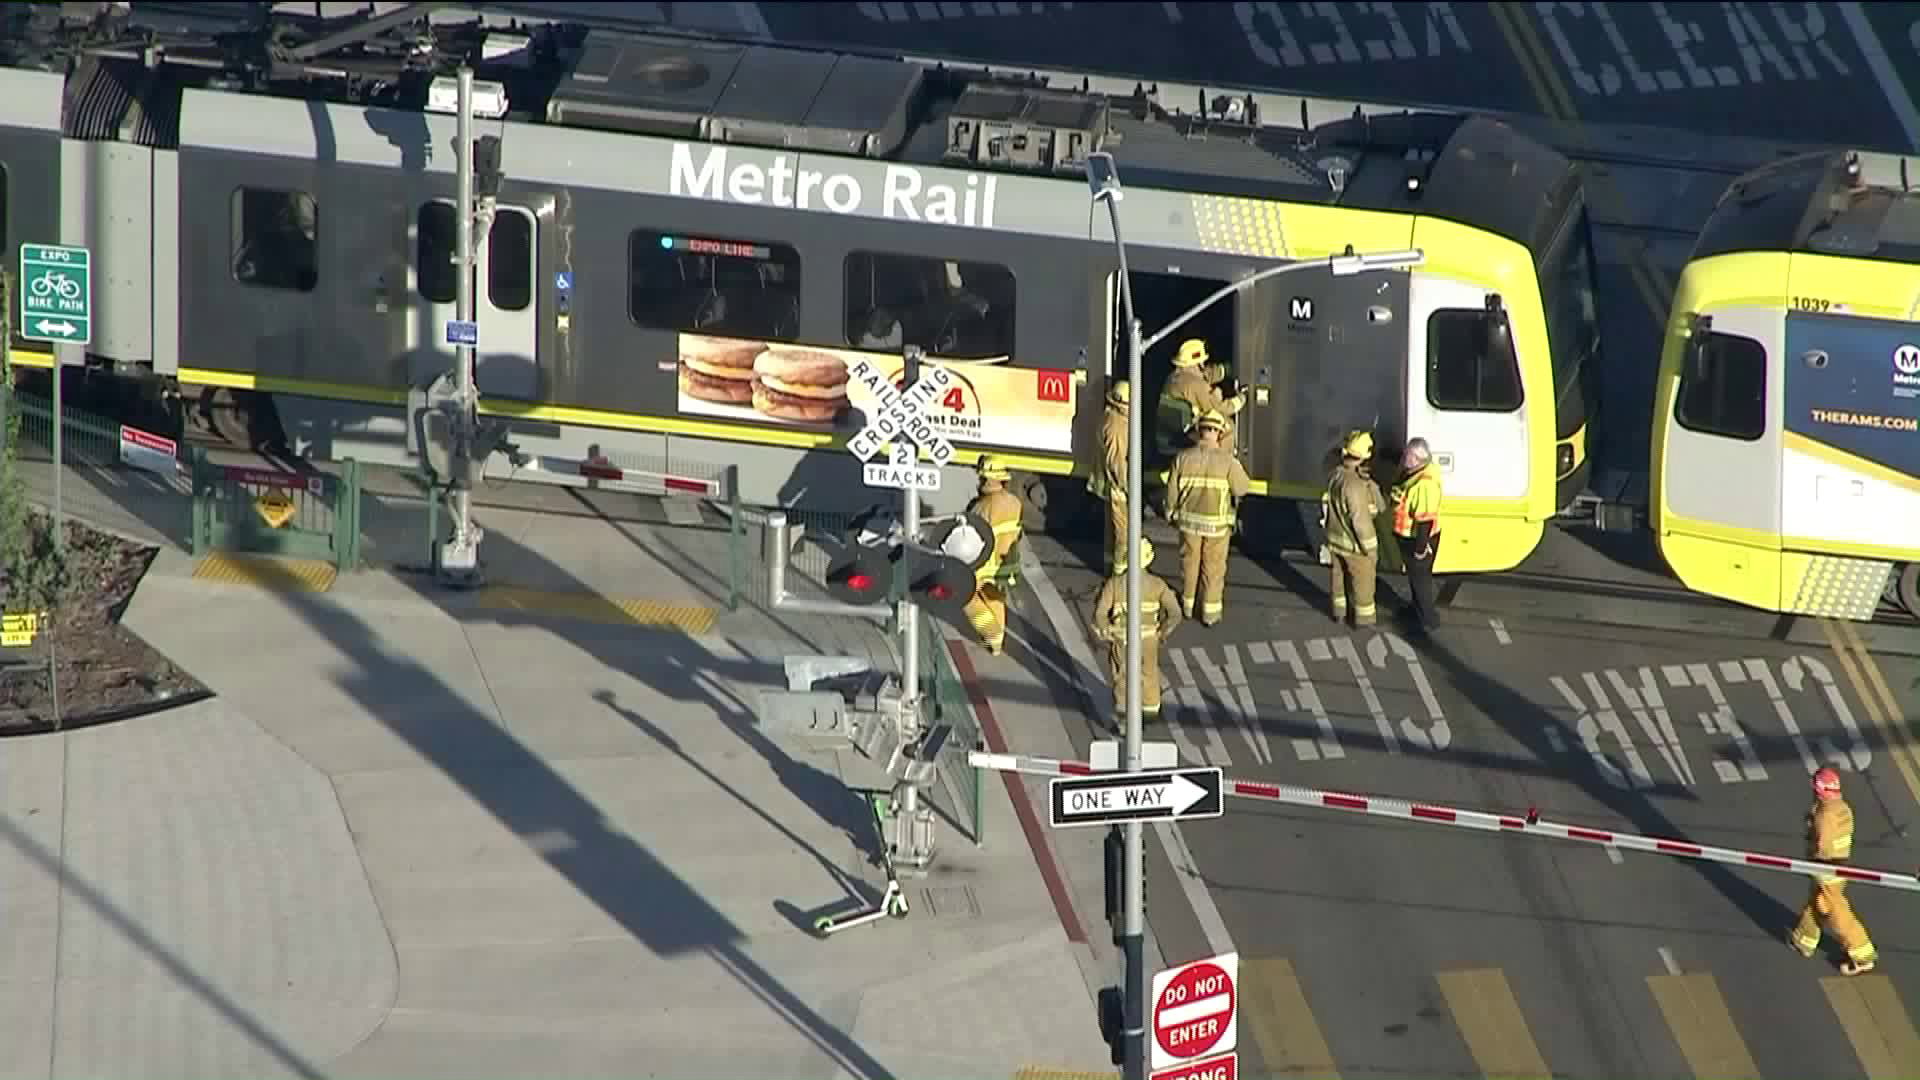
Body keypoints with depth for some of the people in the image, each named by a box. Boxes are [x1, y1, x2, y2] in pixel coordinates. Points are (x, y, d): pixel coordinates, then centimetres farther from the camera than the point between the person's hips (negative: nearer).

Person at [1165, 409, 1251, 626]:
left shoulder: (1183, 458, -11)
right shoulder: (1227, 461, -19)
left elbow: (1172, 491, -4)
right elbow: (1242, 487, -10)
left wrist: (1172, 514, 14)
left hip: (1189, 520, 2)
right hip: (1217, 523, -2)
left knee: (1189, 562, 19)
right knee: (1213, 567, 11)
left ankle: (1188, 604, 33)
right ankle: (1210, 611, 18)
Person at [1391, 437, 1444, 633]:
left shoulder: (1425, 483, -33)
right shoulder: (1412, 473, -3)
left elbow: (1425, 519, -29)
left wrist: (1421, 547, -23)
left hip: (1419, 538, -9)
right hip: (1408, 535, 9)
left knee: (1420, 577, 7)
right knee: (1414, 574, 26)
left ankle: (1428, 619, 22)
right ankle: (1418, 608, 45)